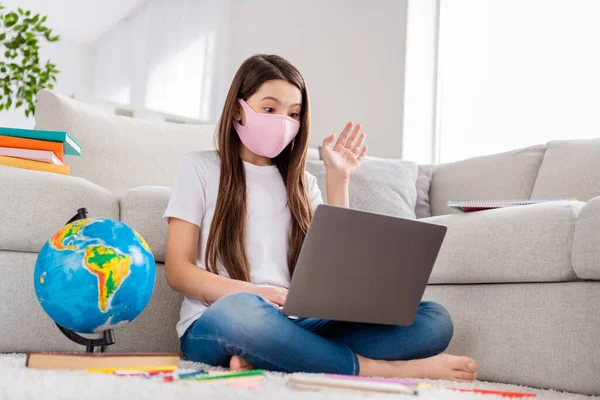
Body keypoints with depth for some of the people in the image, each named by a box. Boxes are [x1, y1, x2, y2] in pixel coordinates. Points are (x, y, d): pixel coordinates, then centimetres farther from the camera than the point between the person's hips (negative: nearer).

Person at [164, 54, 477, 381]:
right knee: (240, 310, -42)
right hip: (217, 325, -4)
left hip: (294, 326, 5)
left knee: (434, 319, -16)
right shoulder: (200, 168, 9)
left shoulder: (301, 182, 20)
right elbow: (178, 271, -1)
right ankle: (370, 368, -23)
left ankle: (260, 358, -30)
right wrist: (253, 293, -19)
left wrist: (338, 181, 6)